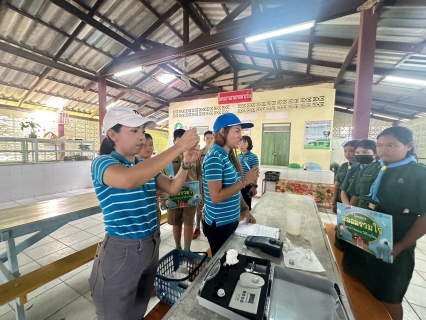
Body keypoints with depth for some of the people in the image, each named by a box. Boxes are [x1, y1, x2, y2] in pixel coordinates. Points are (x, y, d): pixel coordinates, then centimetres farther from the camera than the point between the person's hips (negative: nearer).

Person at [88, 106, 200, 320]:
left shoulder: (147, 166, 4)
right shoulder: (102, 163, -16)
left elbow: (173, 188, 0)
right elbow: (129, 179, -39)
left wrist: (186, 163, -17)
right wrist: (178, 147, -37)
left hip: (151, 246, 6)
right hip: (121, 251, -6)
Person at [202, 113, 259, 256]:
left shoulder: (229, 156, 4)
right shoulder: (215, 158, -22)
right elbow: (216, 197, -27)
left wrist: (245, 210, 5)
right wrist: (245, 181, -24)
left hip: (232, 220, 8)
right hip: (219, 224, -8)